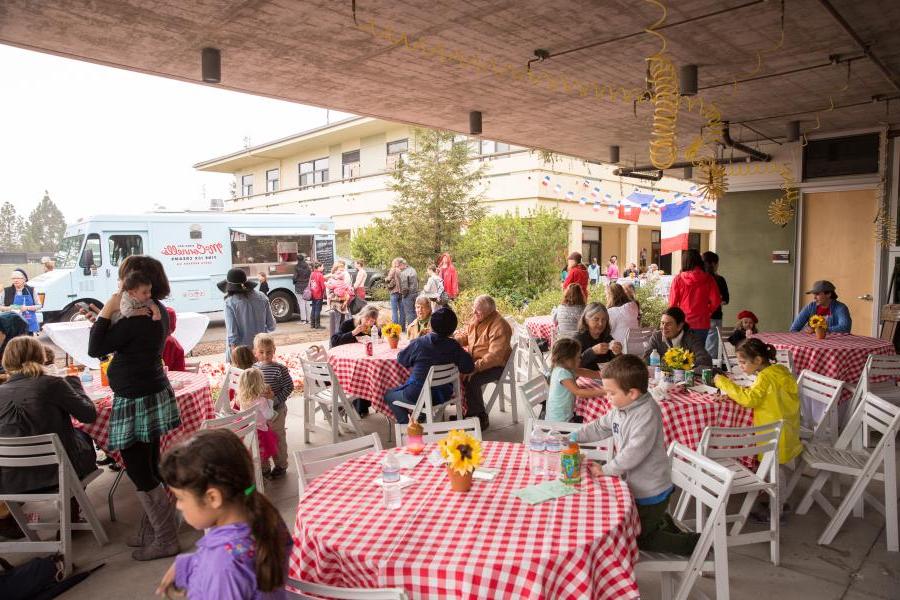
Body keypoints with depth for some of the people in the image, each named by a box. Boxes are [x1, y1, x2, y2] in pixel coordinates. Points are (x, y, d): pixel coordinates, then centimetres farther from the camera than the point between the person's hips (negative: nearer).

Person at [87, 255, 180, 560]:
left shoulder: (137, 317, -22)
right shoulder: (157, 310, 7)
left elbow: (95, 349, -16)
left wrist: (106, 311, -13)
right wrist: (108, 316, 4)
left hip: (137, 402, -10)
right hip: (152, 396, 10)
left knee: (139, 472, 0)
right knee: (148, 469, 18)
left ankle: (166, 540, 9)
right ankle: (151, 531, 31)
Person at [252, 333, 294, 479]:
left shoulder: (280, 369, -15)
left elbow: (289, 387, -12)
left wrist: (276, 400, -20)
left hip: (277, 410, -4)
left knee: (278, 438, 10)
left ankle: (281, 466, 27)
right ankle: (263, 467, 30)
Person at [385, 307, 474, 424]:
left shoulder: (418, 343, -16)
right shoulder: (454, 346, -10)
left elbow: (401, 360, -2)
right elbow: (469, 367, -9)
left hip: (418, 396, -5)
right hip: (443, 395, 5)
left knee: (389, 394, 20)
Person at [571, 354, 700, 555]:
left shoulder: (647, 413, -29)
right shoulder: (620, 408, -3)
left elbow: (635, 452, -33)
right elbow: (600, 427, 13)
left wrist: (606, 469, -24)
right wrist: (575, 436, 3)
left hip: (651, 491, -9)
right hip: (633, 485, 9)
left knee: (636, 538, 9)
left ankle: (693, 543, 19)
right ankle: (661, 522, 37)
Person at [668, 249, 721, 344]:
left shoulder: (678, 279, -7)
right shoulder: (708, 279, -5)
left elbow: (672, 302, -5)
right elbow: (716, 301, -4)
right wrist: (707, 312, 15)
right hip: (702, 323, 1)